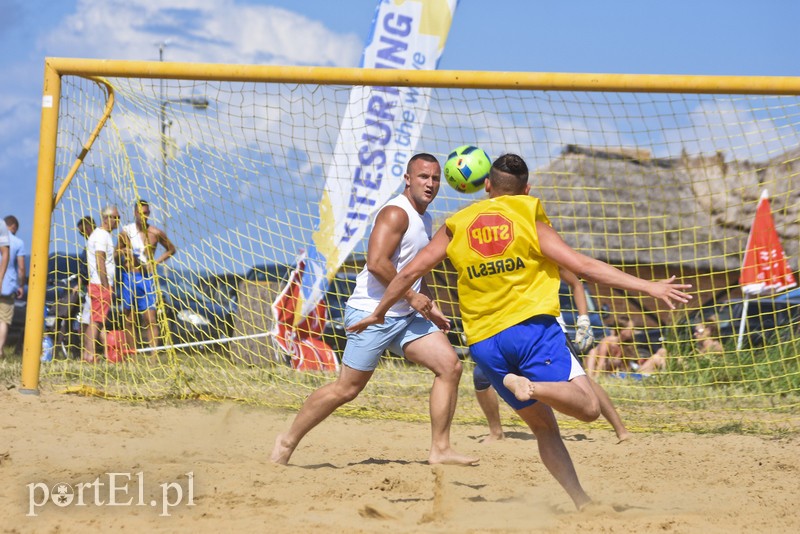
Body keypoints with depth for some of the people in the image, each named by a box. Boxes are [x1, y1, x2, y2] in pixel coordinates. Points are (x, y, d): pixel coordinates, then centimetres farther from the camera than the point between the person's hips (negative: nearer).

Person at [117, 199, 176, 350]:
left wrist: (156, 262, 1)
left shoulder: (156, 233, 1)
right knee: (130, 319, 3)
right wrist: (123, 252, -11)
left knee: (150, 318, -8)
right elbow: (118, 251, 13)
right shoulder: (126, 231, 2)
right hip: (128, 277, 1)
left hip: (147, 278, -1)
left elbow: (171, 249, 15)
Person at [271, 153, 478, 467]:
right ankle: (288, 441, 11)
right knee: (346, 389, -5)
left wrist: (430, 308, 20)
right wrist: (411, 296, -18)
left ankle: (440, 450, -2)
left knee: (450, 366, -5)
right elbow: (376, 262, -25)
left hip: (406, 316, 9)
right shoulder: (396, 214, -13)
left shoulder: (425, 221, 17)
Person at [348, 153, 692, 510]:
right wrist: (649, 287, -1)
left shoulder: (456, 225, 13)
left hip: (484, 342, 4)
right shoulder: (529, 219, 5)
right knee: (588, 407, -10)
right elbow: (583, 267, -2)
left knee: (544, 426, 13)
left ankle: (581, 502, 0)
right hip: (532, 326, -4)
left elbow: (410, 272, 15)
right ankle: (532, 386, -37)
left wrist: (378, 313, 30)